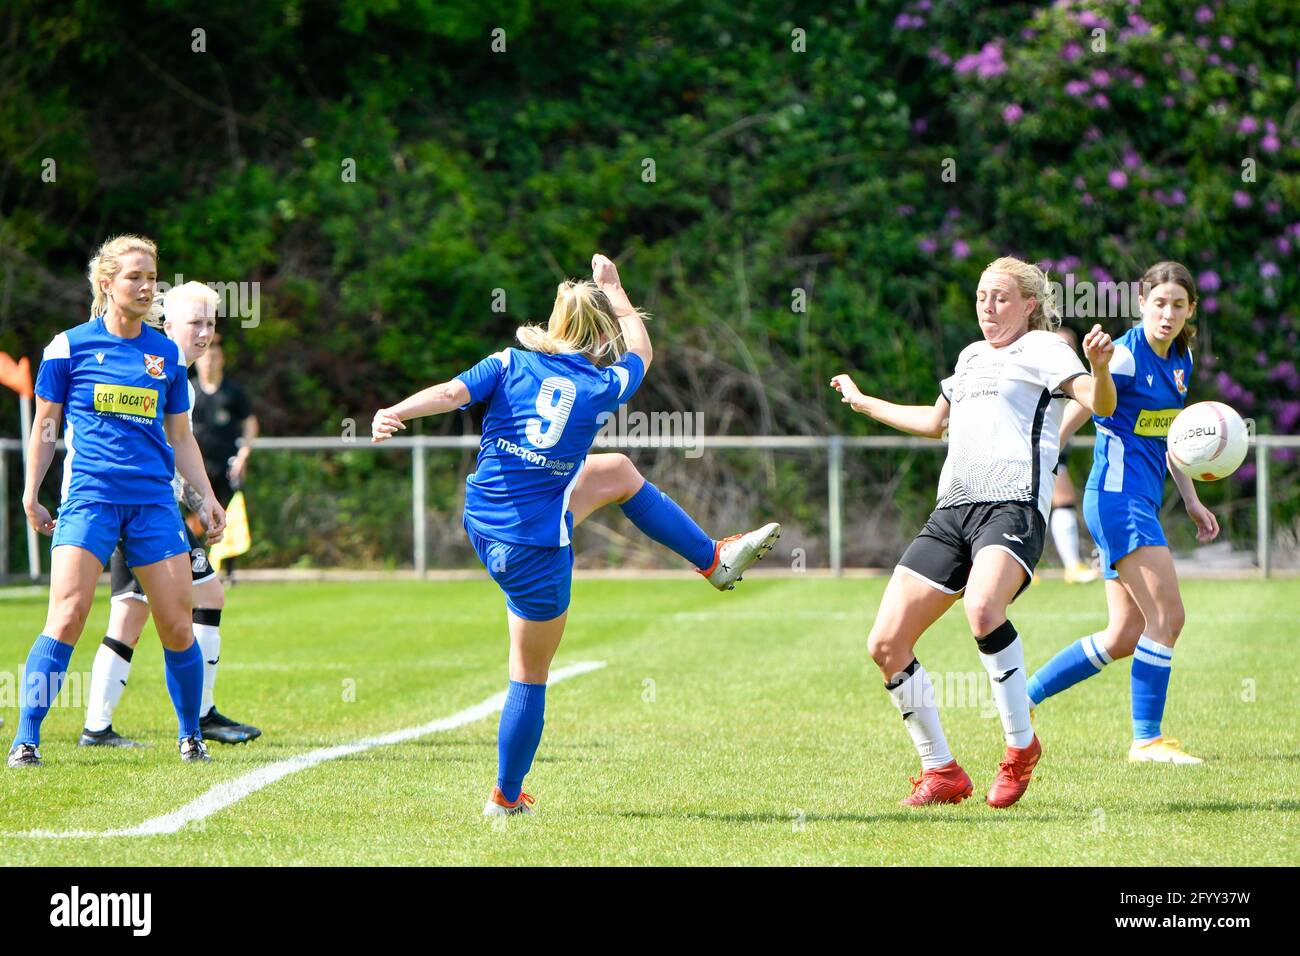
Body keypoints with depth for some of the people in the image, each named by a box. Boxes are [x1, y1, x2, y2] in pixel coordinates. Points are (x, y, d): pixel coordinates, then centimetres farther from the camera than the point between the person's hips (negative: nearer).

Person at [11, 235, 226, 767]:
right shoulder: (70, 346, 3)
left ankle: (191, 737, 18)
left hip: (154, 501, 3)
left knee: (177, 626, 1)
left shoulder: (166, 354, 12)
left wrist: (207, 498, 12)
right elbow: (45, 427, 10)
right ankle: (26, 739, -11)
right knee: (67, 618, -15)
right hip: (88, 498, -3)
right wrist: (31, 494, 6)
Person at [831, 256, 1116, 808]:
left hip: (1012, 505, -8)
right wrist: (863, 403, 55)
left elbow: (1100, 404, -10)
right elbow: (934, 422, 44)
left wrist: (1099, 369, -33)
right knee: (886, 644, -3)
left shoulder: (1043, 349, 5)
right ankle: (941, 773, 9)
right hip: (952, 511, 8)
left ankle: (1021, 745, -20)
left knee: (982, 610, -37)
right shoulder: (972, 357, 27)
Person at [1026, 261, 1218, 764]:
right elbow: (1072, 415, -19)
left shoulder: (1180, 358, 13)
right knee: (1167, 616, -13)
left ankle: (1023, 696, 18)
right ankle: (1147, 740, -7)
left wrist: (1191, 501, 21)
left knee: (1124, 638, 9)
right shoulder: (1126, 355, -12)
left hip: (1142, 504, 9)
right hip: (1119, 495, -9)